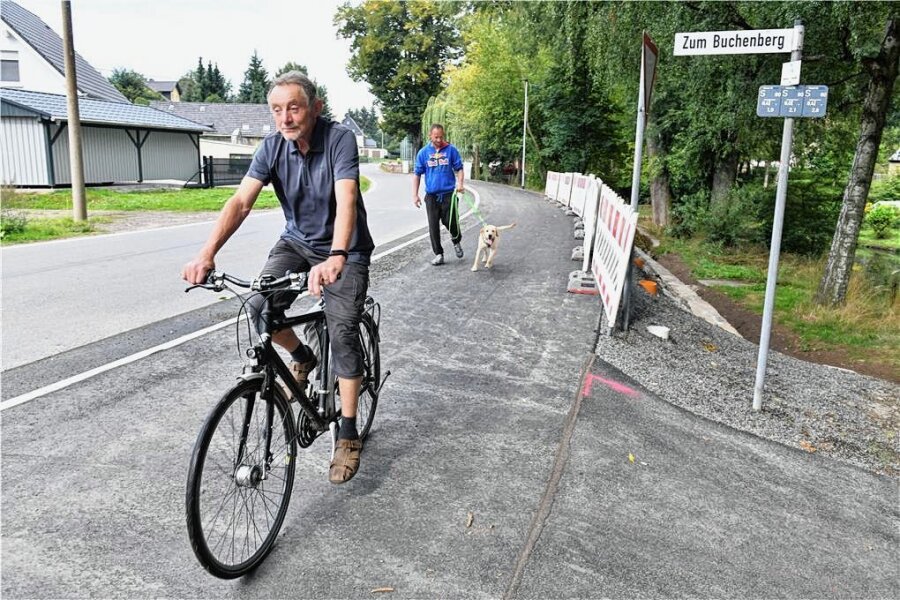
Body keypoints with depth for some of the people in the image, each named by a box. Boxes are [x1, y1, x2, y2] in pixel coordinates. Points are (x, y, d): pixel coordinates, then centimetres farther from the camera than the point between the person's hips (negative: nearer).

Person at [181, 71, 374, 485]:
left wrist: (336, 258, -55)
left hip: (344, 250, -4)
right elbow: (241, 201, -20)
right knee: (260, 307, -17)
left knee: (343, 334, -13)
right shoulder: (273, 147, -11)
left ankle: (348, 435, -1)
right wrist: (206, 255, -35)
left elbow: (346, 200, -38)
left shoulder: (339, 139, -23)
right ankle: (301, 357, 16)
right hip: (296, 242, 4)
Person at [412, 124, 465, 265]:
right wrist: (415, 195, 2)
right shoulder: (423, 152, 5)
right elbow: (417, 174, 8)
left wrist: (459, 184, -13)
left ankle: (456, 242, 29)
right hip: (431, 195, 2)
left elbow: (459, 168, 6)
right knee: (433, 226, 4)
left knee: (451, 223, -3)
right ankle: (438, 254, 16)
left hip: (449, 194, -2)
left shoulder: (451, 150, 1)